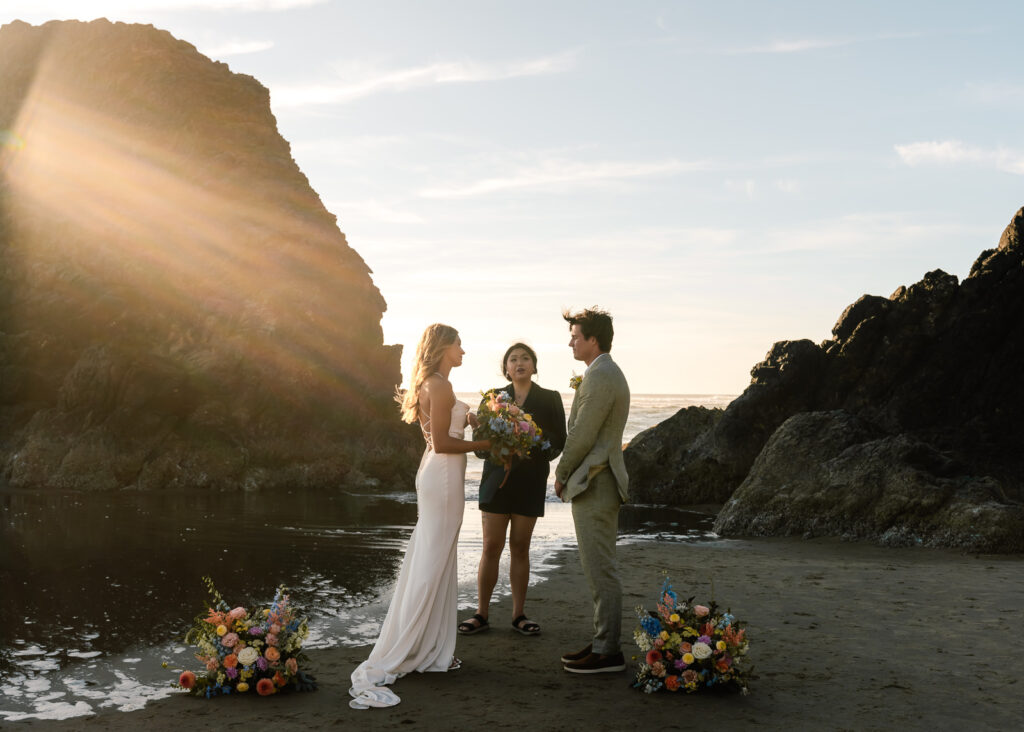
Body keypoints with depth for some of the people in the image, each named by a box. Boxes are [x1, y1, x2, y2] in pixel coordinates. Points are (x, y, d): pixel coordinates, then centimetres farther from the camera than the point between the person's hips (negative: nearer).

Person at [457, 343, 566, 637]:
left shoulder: (549, 398, 6)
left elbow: (559, 439, 1)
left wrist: (538, 441, -19)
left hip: (530, 480, 0)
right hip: (497, 478, 0)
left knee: (520, 548, 4)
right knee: (491, 546, -1)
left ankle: (518, 615, 13)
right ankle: (482, 614, 7)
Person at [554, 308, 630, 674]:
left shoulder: (599, 378, -16)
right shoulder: (610, 373, 18)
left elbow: (581, 436, -17)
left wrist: (561, 475, -4)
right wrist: (570, 473, 15)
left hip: (594, 485, -11)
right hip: (601, 482, 11)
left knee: (600, 570, -6)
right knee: (600, 568, 14)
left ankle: (607, 652, -1)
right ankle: (604, 641, 20)